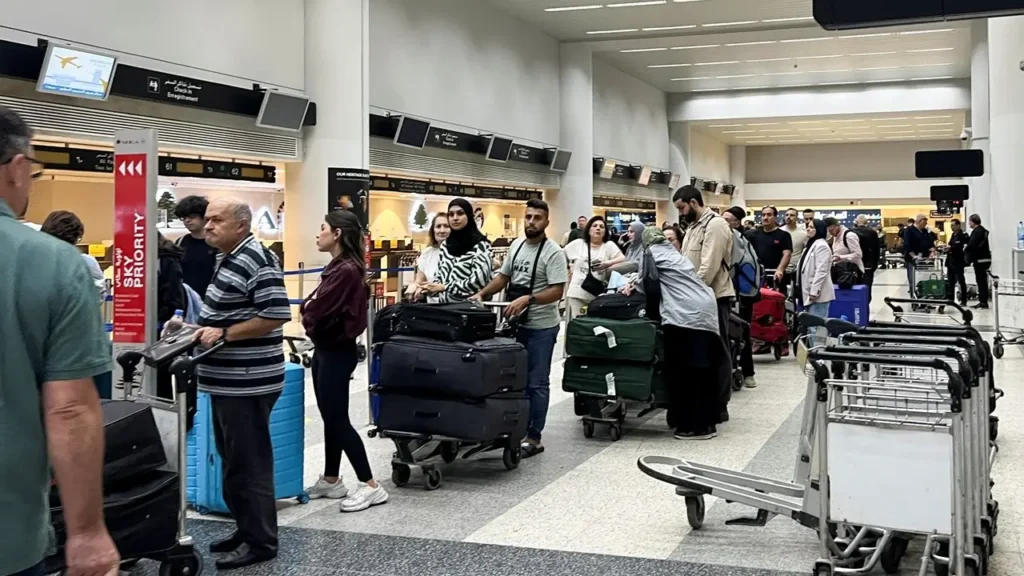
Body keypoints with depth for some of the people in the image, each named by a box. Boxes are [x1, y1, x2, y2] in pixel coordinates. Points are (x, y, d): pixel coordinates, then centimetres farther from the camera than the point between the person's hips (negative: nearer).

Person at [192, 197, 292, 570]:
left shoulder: (257, 261, -17)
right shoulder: (227, 259, 14)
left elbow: (275, 316, -24)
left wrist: (224, 334, -22)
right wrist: (197, 327, 11)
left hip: (248, 383, -10)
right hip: (227, 381, 10)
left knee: (250, 463, -2)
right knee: (232, 460, 17)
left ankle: (261, 541, 8)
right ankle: (246, 530, 28)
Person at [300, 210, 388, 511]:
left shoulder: (347, 270, -22)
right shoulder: (336, 267, 8)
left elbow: (317, 310, -22)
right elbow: (319, 307, 10)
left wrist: (306, 311, -3)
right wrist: (310, 310, -9)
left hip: (337, 352, -10)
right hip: (326, 350, 10)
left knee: (338, 420, -5)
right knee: (330, 417, 16)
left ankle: (371, 486, 1)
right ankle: (331, 480, 27)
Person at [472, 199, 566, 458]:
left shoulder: (552, 252, -15)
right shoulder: (516, 245, 8)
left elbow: (557, 291, -21)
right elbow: (503, 276, 17)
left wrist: (527, 299, -31)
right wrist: (482, 294, 4)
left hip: (541, 327, -7)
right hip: (516, 324, 7)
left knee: (536, 383, 0)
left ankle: (534, 437, 7)